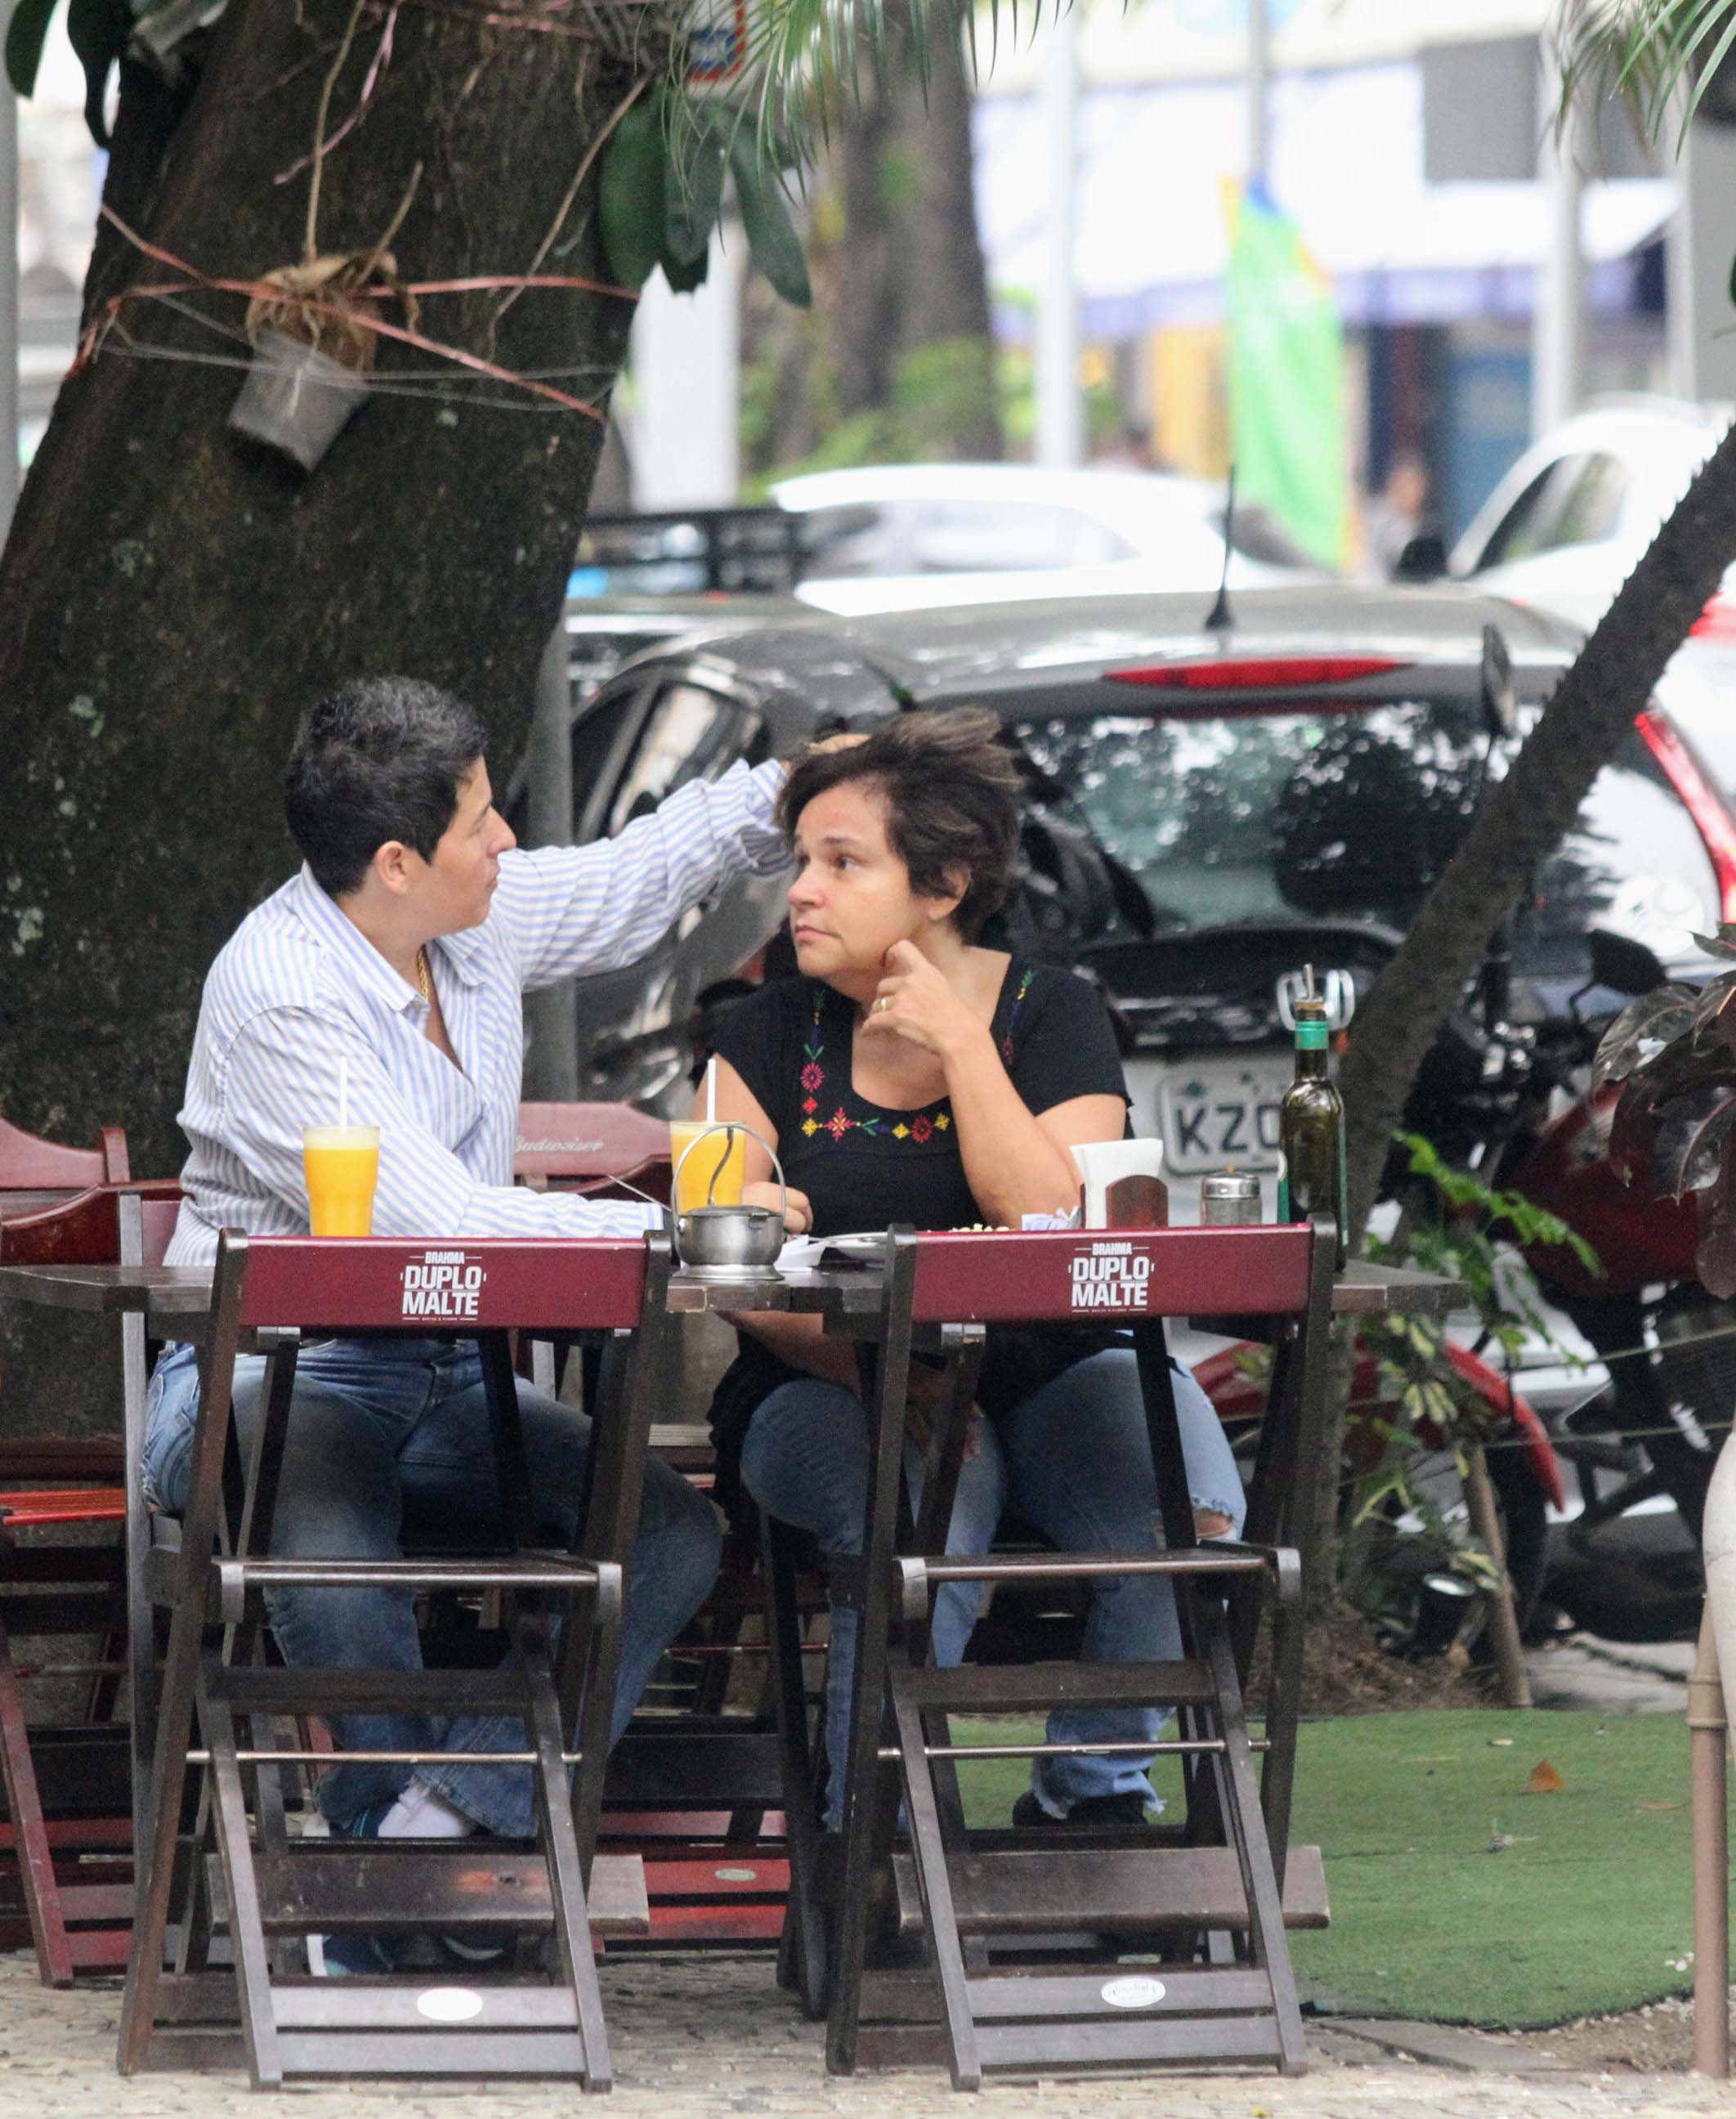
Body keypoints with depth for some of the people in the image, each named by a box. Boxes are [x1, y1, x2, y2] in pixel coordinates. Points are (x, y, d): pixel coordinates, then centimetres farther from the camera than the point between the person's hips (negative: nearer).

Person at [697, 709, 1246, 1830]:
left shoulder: (1053, 1019, 4)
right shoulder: (770, 1040, 7)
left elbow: (1055, 1224, -12)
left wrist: (959, 1044, -13)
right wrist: (866, 1363, -21)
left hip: (1041, 1371, 1)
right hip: (827, 1392, -1)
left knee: (1180, 1503, -28)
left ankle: (1091, 1793, -8)